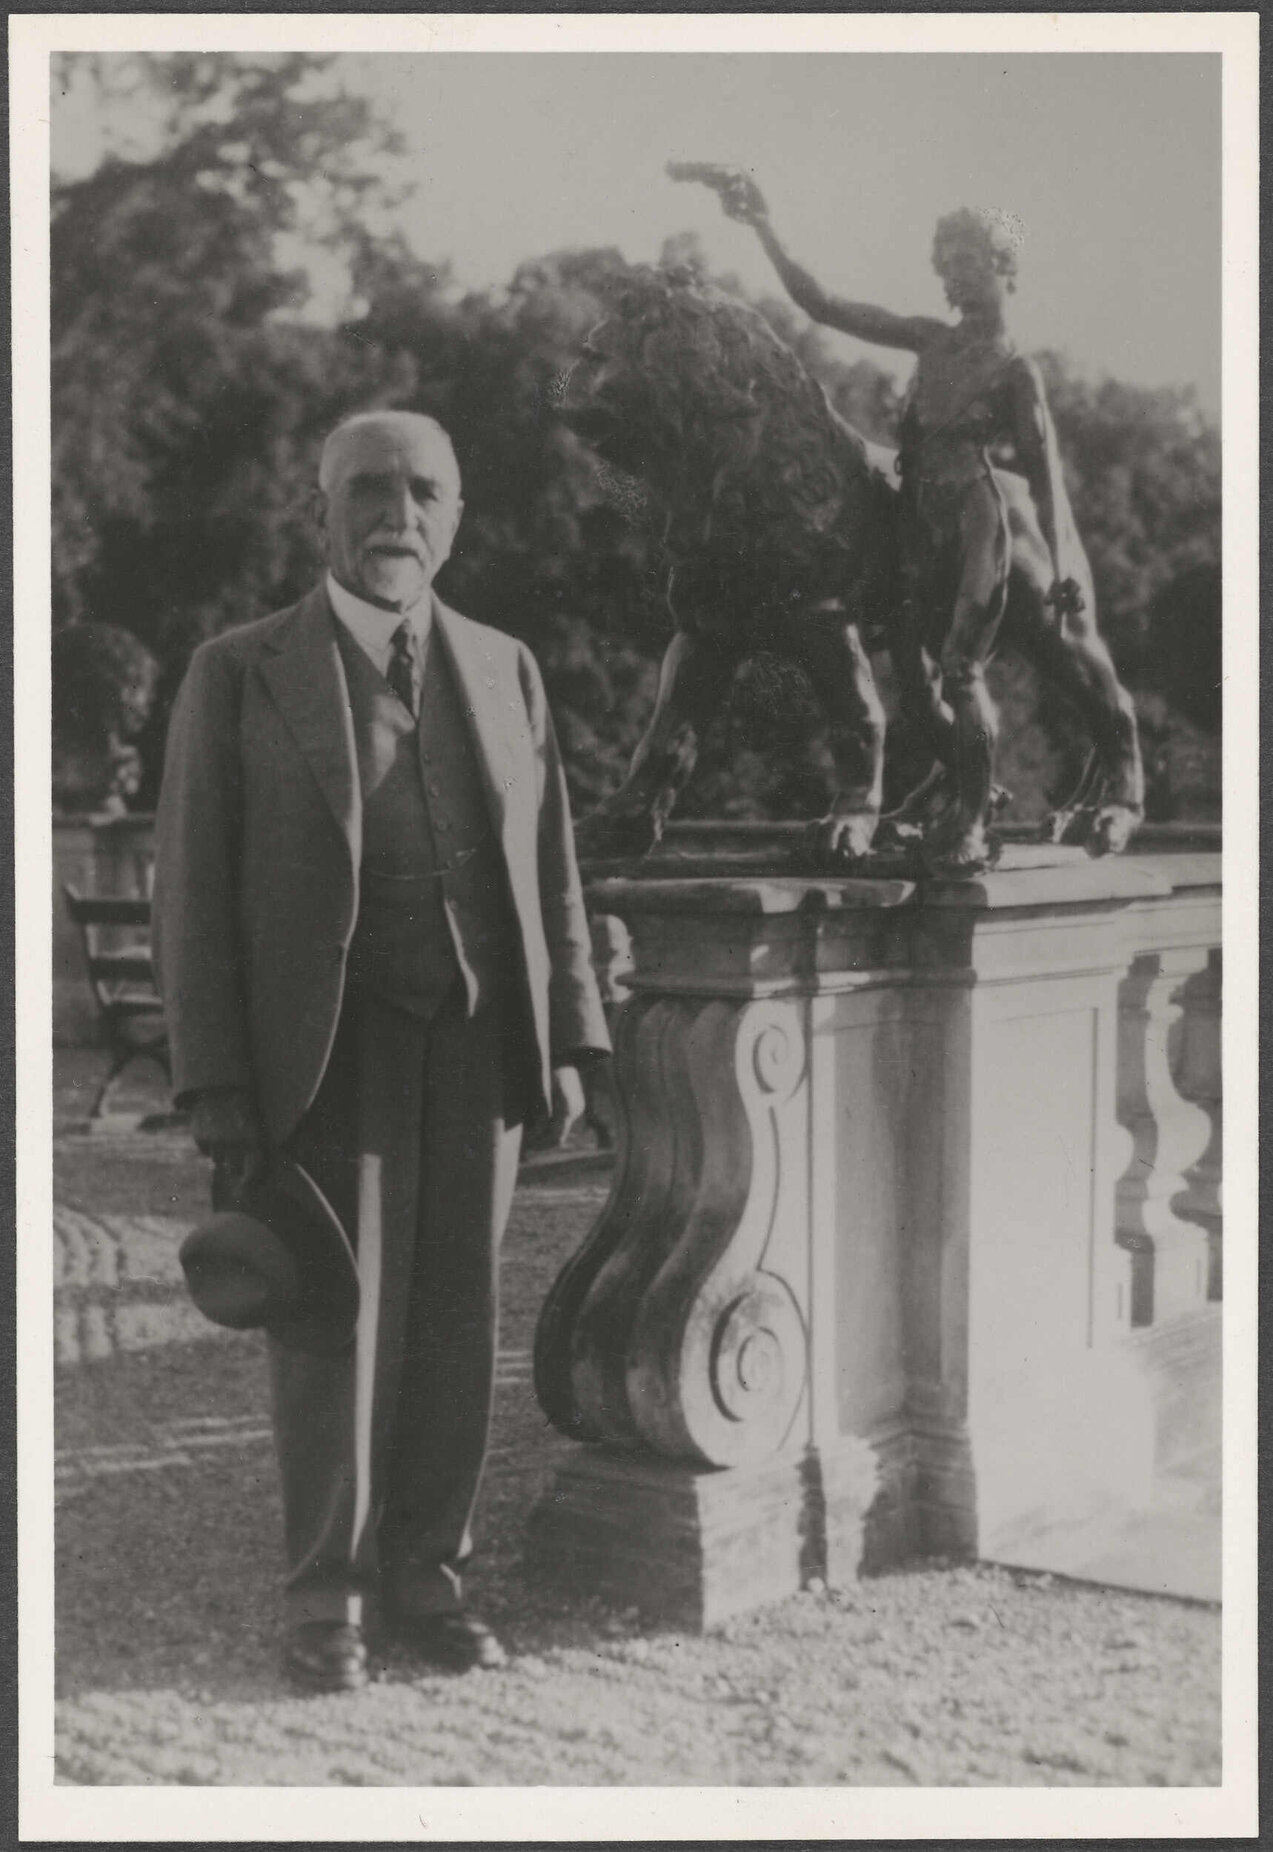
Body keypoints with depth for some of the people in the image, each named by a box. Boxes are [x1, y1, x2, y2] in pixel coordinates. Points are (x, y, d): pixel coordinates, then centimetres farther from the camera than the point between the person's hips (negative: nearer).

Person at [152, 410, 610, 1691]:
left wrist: (567, 1039, 5)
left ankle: (425, 1572, 22)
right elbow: (193, 891, -3)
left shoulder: (505, 671, 11)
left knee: (455, 1324, 7)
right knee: (334, 1331, 1)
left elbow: (549, 867, 13)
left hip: (478, 1050, 3)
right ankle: (326, 1596, 16)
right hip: (327, 1053, -3)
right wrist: (216, 1089, -9)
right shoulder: (239, 674, 0)